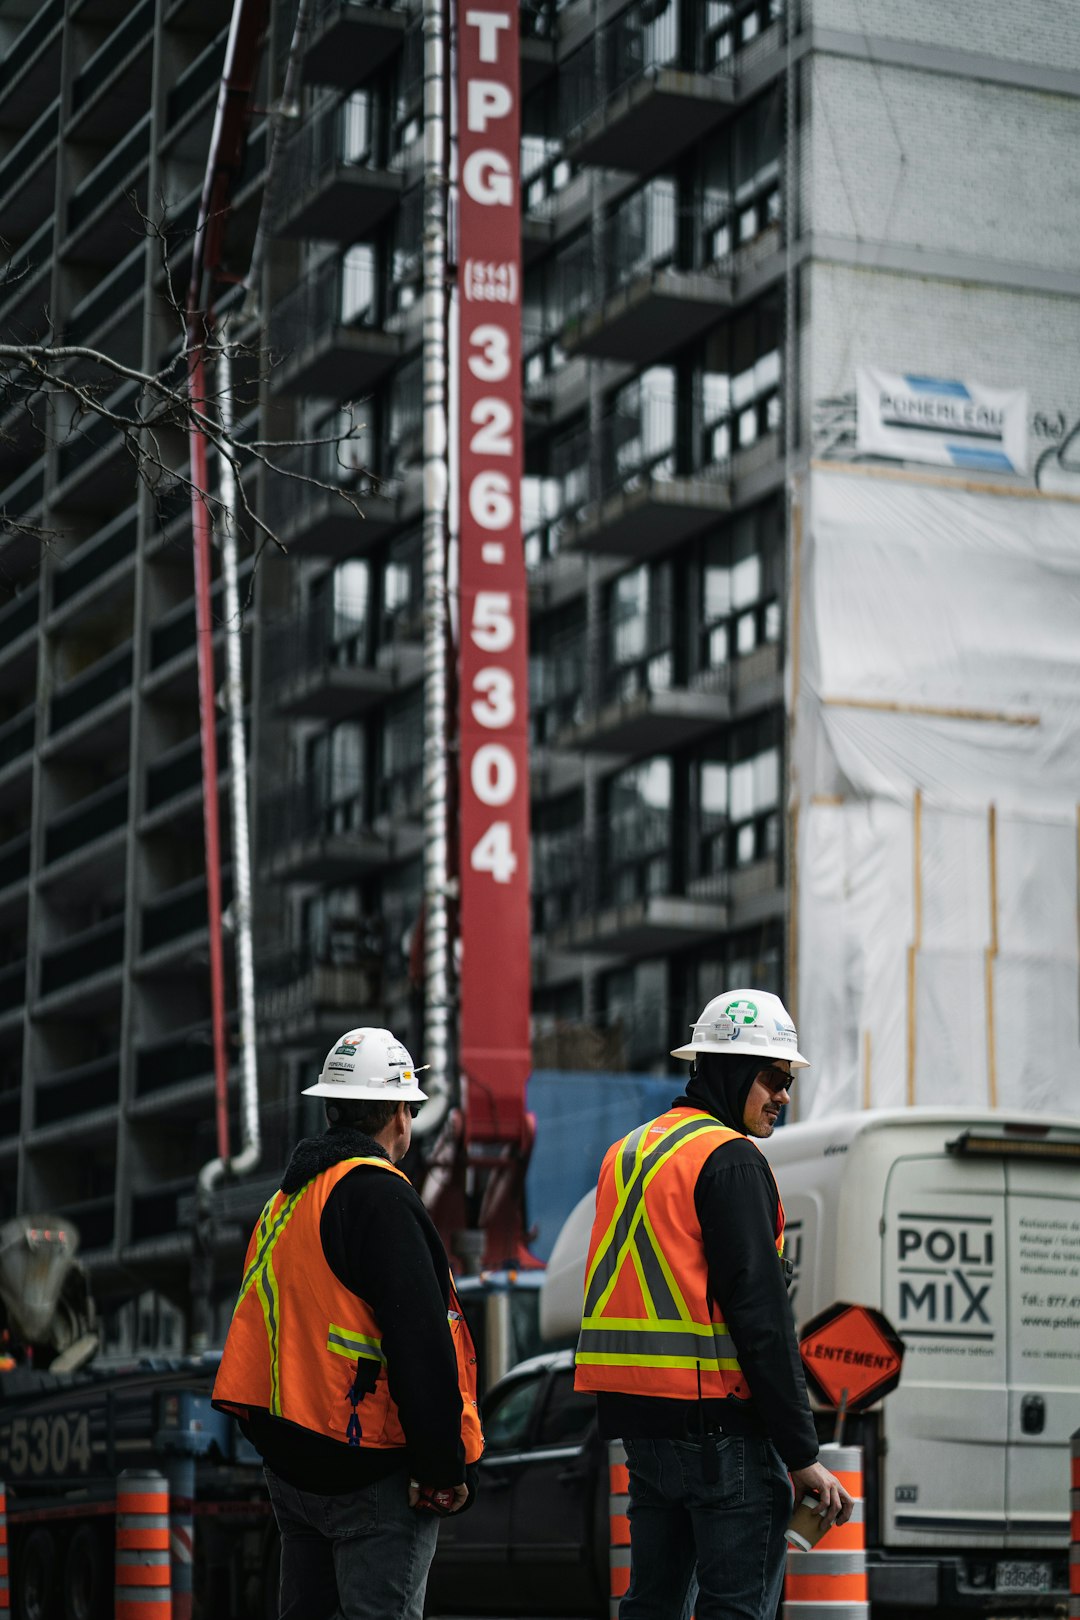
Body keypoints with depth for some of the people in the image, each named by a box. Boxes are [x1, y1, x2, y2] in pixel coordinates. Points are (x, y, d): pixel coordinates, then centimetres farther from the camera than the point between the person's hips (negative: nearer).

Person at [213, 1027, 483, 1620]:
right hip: (371, 1473, -9)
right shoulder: (378, 1197, -14)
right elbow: (421, 1343, -20)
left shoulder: (286, 1199, 15)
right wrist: (444, 1470, -16)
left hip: (290, 1467, 9)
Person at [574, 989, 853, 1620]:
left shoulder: (628, 1151, 17)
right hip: (717, 1419, -9)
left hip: (638, 1416, 9)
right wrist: (803, 1453, -15)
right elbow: (760, 1313, -16)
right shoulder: (731, 1159, -11)